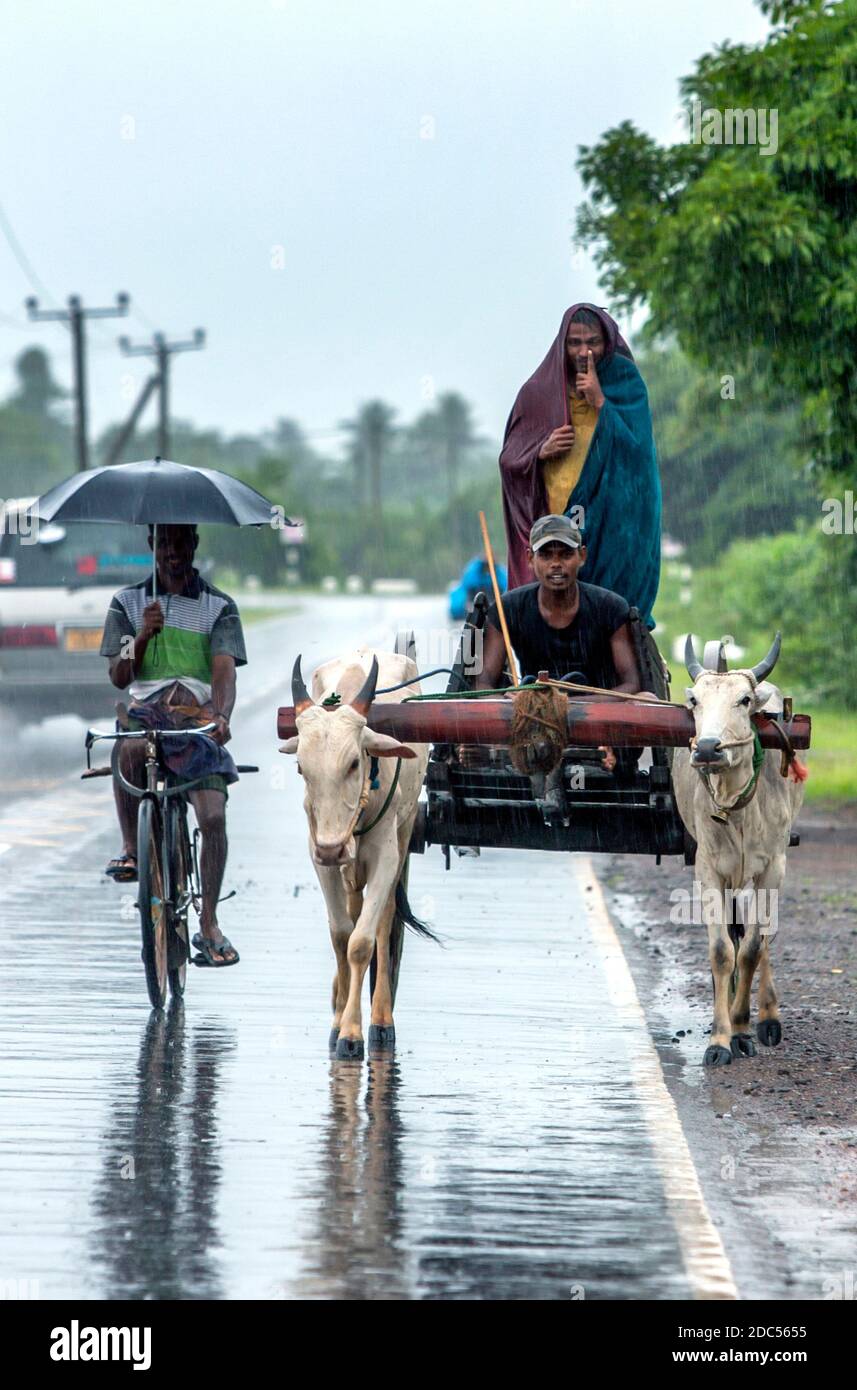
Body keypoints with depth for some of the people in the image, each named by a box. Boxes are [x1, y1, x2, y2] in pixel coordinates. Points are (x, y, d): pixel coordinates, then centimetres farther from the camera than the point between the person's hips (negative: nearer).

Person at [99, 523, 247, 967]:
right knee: (129, 747, -37)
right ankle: (130, 847, -17)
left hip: (199, 722, 0)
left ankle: (209, 925, -5)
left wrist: (222, 716, -28)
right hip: (145, 714, 0)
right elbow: (118, 677, 4)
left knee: (213, 815, -17)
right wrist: (143, 636, -15)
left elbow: (224, 671, -7)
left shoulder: (219, 607, 6)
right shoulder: (128, 603, 11)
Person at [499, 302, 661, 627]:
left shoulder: (626, 384, 5)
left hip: (611, 523, -1)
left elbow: (637, 449, -6)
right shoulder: (539, 392, 9)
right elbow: (509, 461, 12)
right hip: (553, 524, 1)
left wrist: (600, 403, -10)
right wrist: (541, 451, -8)